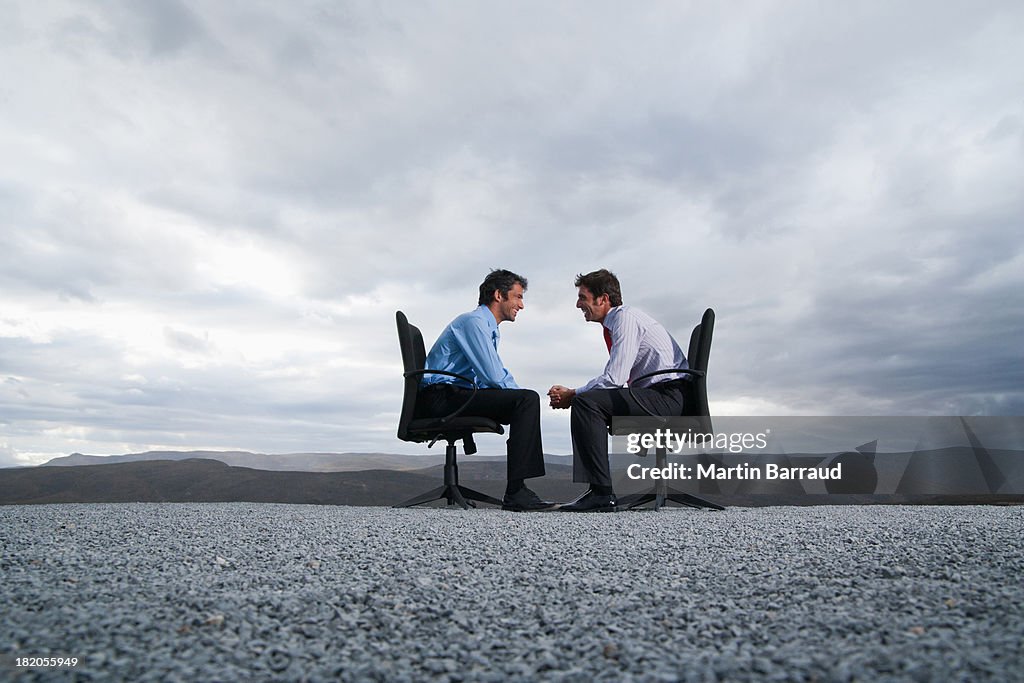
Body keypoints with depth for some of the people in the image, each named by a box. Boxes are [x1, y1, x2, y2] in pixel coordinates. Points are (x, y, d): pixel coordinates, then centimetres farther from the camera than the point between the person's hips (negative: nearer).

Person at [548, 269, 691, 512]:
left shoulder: (626, 317, -11)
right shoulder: (615, 322, 18)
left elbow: (614, 379, -19)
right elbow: (614, 379, 19)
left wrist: (572, 395, -6)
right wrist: (573, 394, 6)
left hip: (668, 398, -10)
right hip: (660, 398, 10)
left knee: (585, 402, -21)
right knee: (588, 405, 10)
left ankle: (602, 493, -21)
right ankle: (598, 489, 3)